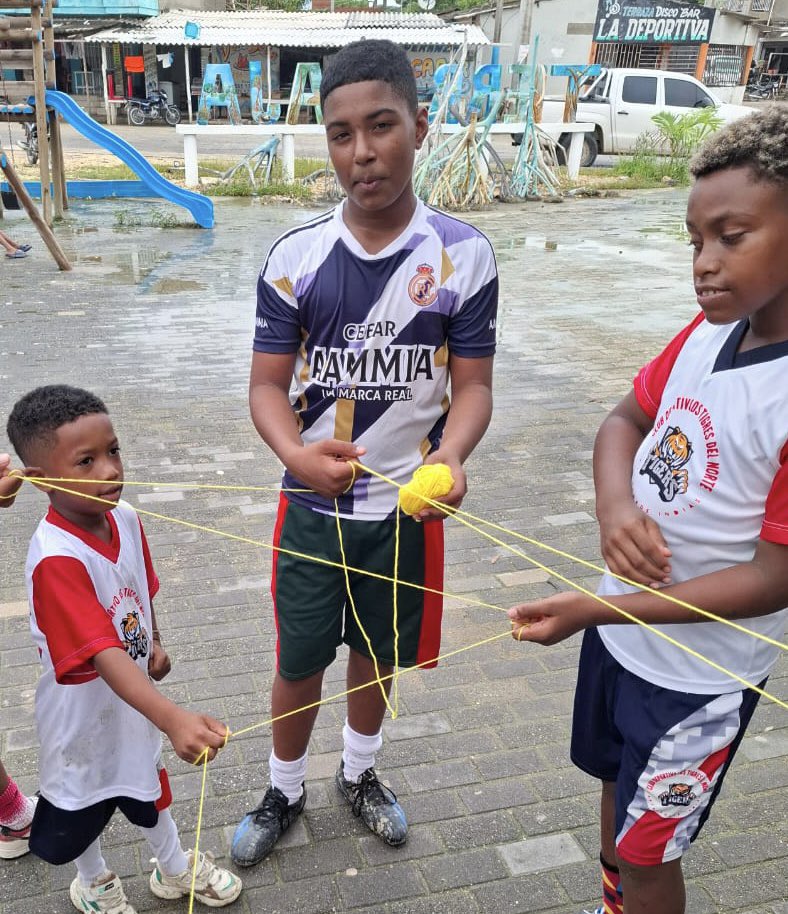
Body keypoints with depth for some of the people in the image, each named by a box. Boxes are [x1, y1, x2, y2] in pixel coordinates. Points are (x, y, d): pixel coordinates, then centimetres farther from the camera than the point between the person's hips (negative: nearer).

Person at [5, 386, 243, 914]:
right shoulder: (56, 560, -37)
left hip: (135, 692, 6)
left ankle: (175, 870, 53)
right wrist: (176, 720, -53)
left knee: (146, 780, 28)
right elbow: (105, 656, -45)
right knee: (83, 804, 23)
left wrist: (155, 643, 13)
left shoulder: (125, 517, -14)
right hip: (85, 709, -5)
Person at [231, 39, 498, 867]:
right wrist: (297, 454, -28)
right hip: (312, 506, 0)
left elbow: (473, 384, -6)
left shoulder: (464, 255, -10)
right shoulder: (294, 257, -9)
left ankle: (359, 774, 50)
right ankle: (284, 791, 43)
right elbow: (267, 383, -7)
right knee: (299, 659, 14)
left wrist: (449, 456, -27)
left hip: (407, 506, 1)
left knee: (378, 652, 20)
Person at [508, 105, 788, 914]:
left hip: (700, 673, -6)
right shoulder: (708, 332, -8)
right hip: (624, 627, 7)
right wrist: (616, 507, -19)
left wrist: (593, 610, -26)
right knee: (618, 786, 29)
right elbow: (624, 421, 3)